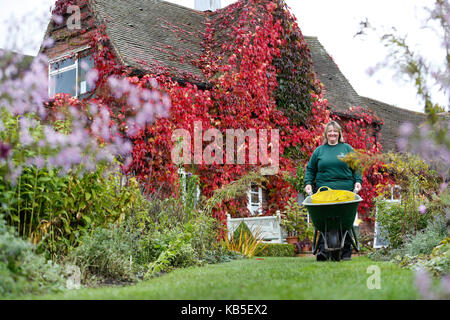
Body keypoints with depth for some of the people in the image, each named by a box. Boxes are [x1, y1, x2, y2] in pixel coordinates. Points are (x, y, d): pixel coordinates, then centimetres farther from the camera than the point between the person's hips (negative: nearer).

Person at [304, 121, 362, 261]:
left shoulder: (347, 148, 14)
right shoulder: (319, 150, 15)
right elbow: (310, 169, 18)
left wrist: (358, 181, 0)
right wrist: (308, 183, 5)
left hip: (345, 191, 0)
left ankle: (346, 252, 6)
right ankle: (322, 250, -12)